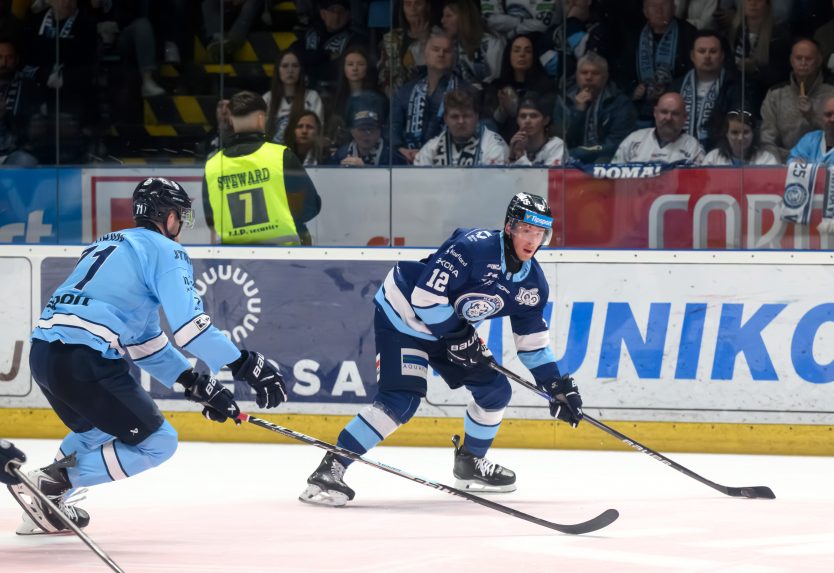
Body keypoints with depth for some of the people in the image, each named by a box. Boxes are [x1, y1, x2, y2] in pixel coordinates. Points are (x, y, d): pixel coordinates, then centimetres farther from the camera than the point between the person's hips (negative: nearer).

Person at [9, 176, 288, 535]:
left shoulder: (108, 246, 28)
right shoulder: (164, 250, 2)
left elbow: (142, 340, 29)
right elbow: (188, 325, -11)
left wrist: (196, 384, 26)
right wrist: (246, 366, -7)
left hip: (42, 353, 9)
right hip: (83, 360, -9)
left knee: (100, 429, 34)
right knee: (157, 442, 0)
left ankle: (47, 505, 21)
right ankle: (50, 483, -7)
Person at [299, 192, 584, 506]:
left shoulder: (532, 282, -4)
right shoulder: (474, 247, -29)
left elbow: (533, 341, 6)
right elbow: (425, 296, -30)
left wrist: (560, 387, 1)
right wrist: (459, 338, -25)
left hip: (449, 326, 9)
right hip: (402, 315, -8)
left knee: (496, 390, 5)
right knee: (401, 401, -22)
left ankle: (470, 463, 29)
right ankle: (329, 470, -22)